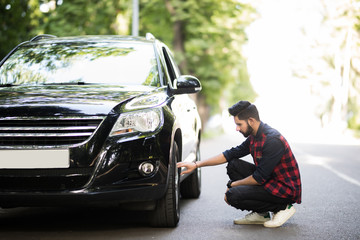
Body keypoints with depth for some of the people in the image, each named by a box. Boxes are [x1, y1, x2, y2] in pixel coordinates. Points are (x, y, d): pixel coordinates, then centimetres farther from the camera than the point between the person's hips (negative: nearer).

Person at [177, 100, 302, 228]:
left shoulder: (272, 140, -24)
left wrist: (233, 184, -9)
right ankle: (261, 214, 6)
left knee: (232, 195, -19)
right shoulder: (254, 137, 5)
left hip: (286, 190, -9)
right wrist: (196, 164, 6)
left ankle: (282, 208, -5)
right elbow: (230, 154, 12)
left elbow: (260, 178, -23)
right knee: (233, 165, 5)